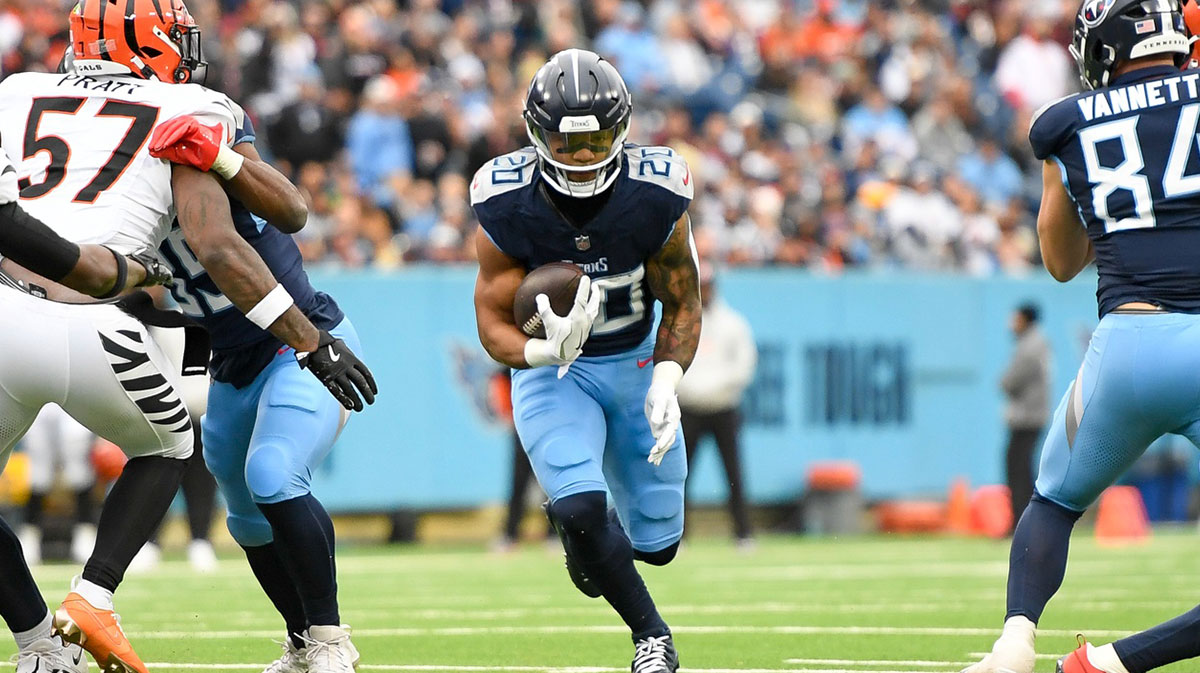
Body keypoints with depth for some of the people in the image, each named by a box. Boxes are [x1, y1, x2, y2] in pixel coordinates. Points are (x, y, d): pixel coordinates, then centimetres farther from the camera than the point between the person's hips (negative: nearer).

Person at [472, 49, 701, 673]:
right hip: (551, 366, -2)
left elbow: (682, 304, -8)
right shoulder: (507, 207, -22)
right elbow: (494, 322, -15)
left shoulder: (654, 198, -21)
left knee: (655, 543, 6)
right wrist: (545, 351, -38)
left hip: (637, 363, 2)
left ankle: (587, 526, 43)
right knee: (580, 510, -25)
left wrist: (666, 383, -25)